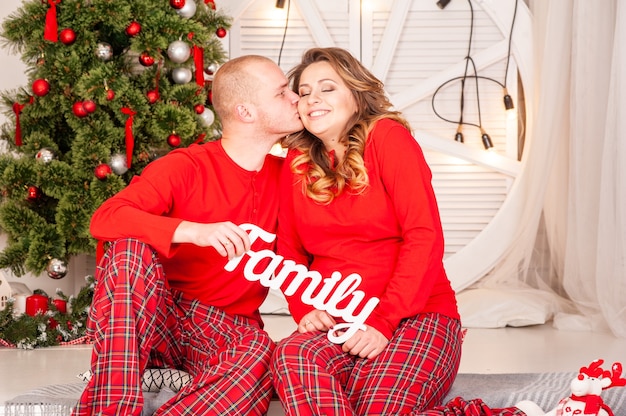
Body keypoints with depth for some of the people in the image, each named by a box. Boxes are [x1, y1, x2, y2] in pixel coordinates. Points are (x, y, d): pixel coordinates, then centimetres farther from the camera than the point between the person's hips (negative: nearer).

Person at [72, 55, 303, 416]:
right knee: (131, 249, -31)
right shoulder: (185, 166, -7)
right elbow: (105, 218, -20)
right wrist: (195, 231, -34)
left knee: (261, 353, -34)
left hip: (228, 329, 2)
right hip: (153, 317, -1)